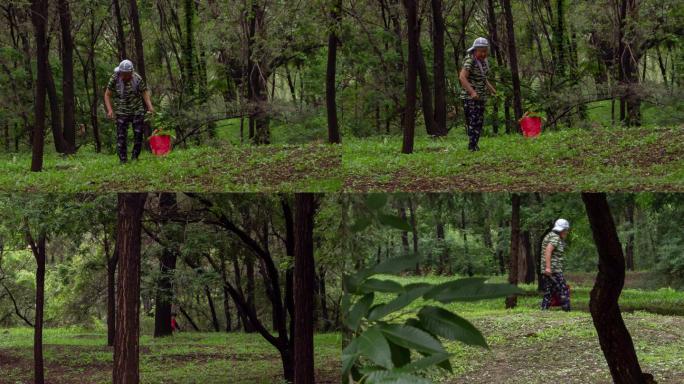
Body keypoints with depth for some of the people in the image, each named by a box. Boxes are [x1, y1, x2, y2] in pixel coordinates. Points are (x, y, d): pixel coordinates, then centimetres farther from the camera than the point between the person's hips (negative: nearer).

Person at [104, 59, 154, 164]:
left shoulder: (137, 79, -9)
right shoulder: (114, 79, -11)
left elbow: (144, 93, 0)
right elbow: (107, 95, -4)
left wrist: (150, 106, -14)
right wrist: (110, 110, -16)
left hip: (137, 111, 1)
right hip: (122, 113, -1)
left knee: (138, 135, 0)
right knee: (121, 137, -6)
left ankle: (135, 158, 13)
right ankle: (123, 160, -1)